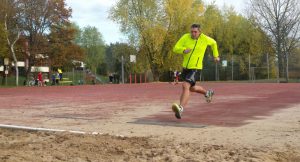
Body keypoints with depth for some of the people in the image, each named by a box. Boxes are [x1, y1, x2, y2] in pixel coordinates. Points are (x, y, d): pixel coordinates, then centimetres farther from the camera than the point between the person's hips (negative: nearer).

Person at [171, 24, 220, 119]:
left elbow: (213, 43, 17)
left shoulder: (205, 39, -6)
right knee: (191, 88, 23)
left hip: (195, 68, -5)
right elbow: (175, 48, -7)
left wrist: (216, 55, 23)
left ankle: (180, 109, -34)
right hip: (185, 67, 5)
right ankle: (207, 93, 51)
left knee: (185, 86, -25)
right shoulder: (185, 37, -5)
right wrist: (184, 50, -27)